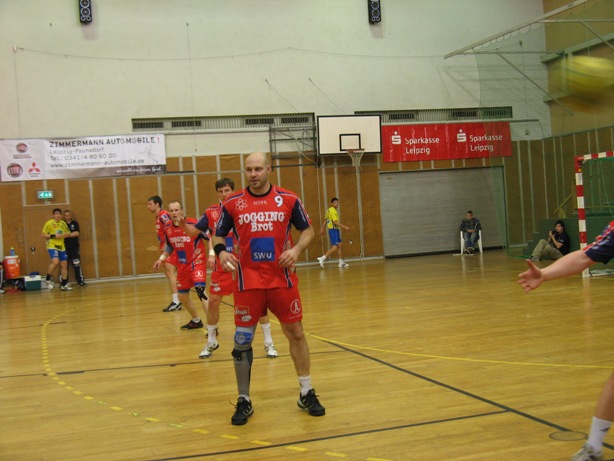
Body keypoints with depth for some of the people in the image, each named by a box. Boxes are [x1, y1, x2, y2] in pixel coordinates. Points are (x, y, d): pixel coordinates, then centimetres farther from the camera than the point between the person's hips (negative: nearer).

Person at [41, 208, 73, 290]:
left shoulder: (63, 223, 10)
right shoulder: (49, 223, -6)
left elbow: (68, 233, 17)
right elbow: (43, 235, -7)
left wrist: (63, 235, -5)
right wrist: (53, 236, -18)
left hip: (61, 247, 6)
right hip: (52, 246, -6)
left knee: (64, 264, 6)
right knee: (55, 261, -25)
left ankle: (64, 284, 16)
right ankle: (48, 279, -2)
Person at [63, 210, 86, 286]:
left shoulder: (75, 223, 6)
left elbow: (77, 233, -5)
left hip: (74, 248, 0)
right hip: (65, 248, 0)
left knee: (77, 265, -3)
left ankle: (80, 281, 0)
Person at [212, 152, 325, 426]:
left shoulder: (288, 199, 0)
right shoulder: (232, 203, 1)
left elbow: (307, 230, 8)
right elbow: (218, 235, 9)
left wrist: (296, 249, -11)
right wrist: (221, 252, -13)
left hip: (282, 279, 0)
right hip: (247, 282, 0)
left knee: (296, 333, 7)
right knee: (242, 341, 1)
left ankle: (307, 393, 23)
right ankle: (244, 401, 15)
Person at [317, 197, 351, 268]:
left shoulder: (329, 210, 13)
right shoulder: (333, 211, -16)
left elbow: (325, 220, 19)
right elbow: (335, 222, -25)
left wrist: (322, 228, 25)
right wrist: (345, 227, -28)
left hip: (335, 230, 10)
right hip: (333, 230, -10)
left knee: (340, 245, 12)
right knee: (335, 247, -12)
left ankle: (341, 262, 14)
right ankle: (322, 258, -11)